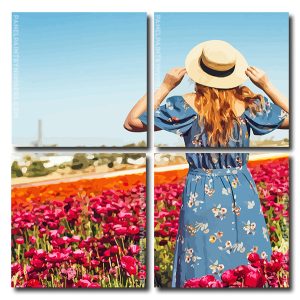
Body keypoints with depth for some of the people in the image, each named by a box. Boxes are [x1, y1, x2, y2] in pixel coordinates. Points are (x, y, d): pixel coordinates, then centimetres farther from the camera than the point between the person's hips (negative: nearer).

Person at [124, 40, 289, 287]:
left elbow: (131, 123, -8)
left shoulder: (186, 105, -14)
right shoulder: (250, 104, -8)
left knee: (202, 273, 11)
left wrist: (165, 86, -7)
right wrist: (267, 86, 2)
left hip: (201, 197, -1)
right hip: (243, 195, 2)